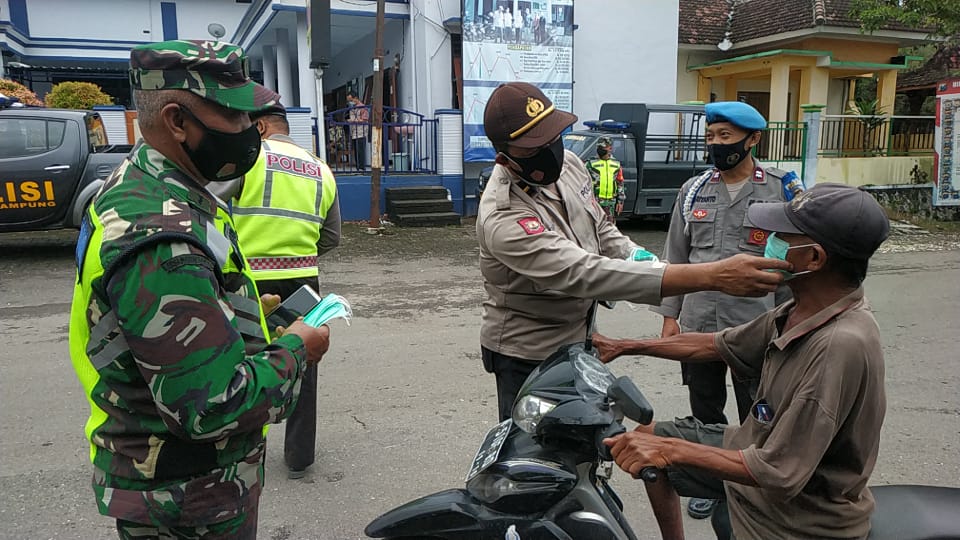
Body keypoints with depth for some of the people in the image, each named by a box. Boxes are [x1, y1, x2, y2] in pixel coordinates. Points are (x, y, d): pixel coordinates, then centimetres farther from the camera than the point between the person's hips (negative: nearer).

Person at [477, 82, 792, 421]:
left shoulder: (567, 163, -7)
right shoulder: (503, 220, -33)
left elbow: (600, 229, 10)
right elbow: (588, 274, -42)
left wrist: (642, 258, -11)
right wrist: (712, 276, -47)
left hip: (578, 339, 7)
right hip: (527, 356, -7)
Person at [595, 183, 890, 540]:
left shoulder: (841, 345, -33)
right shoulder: (802, 310, -6)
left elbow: (780, 473, -32)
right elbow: (718, 345, 7)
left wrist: (672, 450, -28)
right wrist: (624, 347, 9)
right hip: (760, 448, 8)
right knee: (647, 437, 16)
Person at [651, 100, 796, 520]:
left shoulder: (780, 191, -5)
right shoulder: (693, 190, 4)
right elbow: (675, 257, 8)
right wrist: (670, 316, 5)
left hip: (755, 327, -3)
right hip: (698, 324, 3)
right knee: (705, 411, 16)